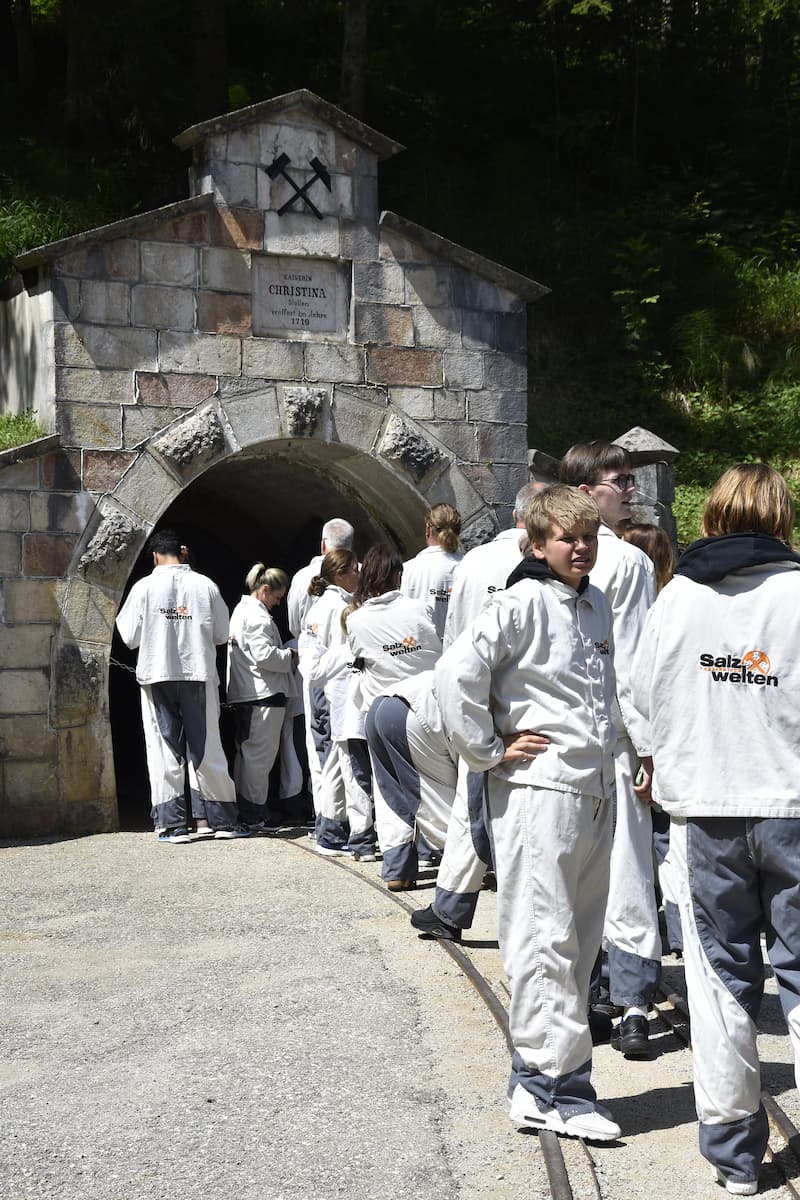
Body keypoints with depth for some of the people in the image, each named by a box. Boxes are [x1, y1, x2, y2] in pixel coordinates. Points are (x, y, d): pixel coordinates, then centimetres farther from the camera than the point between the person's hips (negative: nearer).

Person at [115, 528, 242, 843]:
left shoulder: (144, 587, -4)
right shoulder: (205, 585, -1)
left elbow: (130, 637, -1)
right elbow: (221, 634, 4)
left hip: (158, 676, -1)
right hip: (199, 675, 1)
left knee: (164, 752, 4)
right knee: (207, 749, 8)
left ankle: (173, 825, 1)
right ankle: (224, 820, 13)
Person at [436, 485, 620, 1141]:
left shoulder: (597, 604, 14)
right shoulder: (523, 603, -11)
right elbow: (457, 671, -20)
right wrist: (489, 750, -14)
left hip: (595, 791, 9)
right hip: (538, 791, -8)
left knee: (580, 938, 12)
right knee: (546, 937, -6)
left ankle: (539, 1077, 21)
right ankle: (559, 1085, -1)